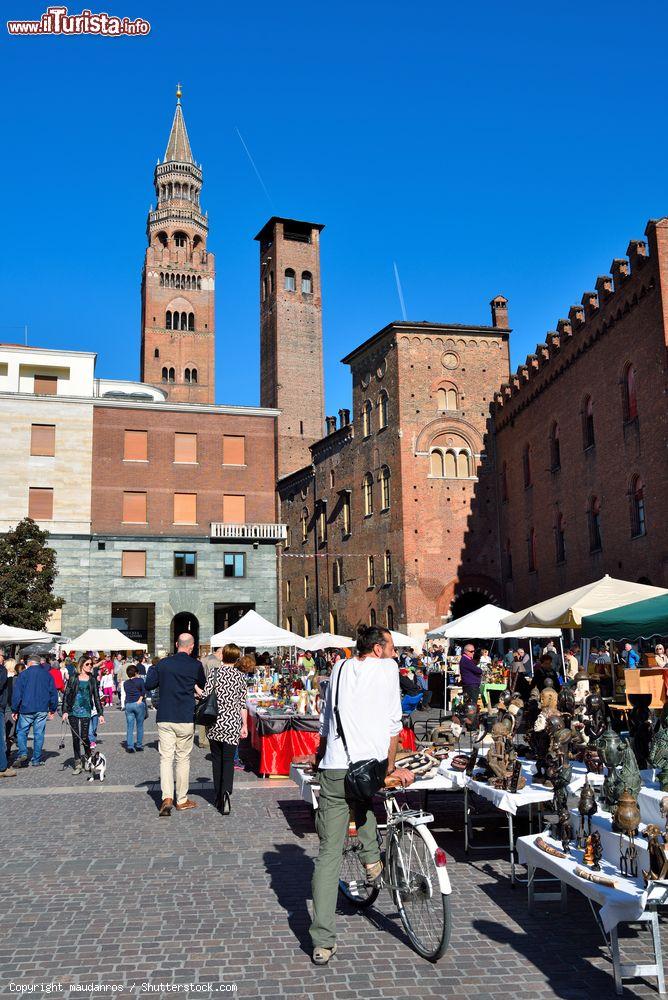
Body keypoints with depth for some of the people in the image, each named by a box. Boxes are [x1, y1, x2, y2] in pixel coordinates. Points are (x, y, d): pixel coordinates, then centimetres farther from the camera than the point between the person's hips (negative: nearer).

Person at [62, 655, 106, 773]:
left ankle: (88, 759, 17)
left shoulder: (92, 680, 7)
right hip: (73, 711, 0)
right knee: (75, 737, 2)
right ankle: (78, 763, 10)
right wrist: (65, 711, -8)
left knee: (84, 737, -6)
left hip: (86, 712, 0)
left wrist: (100, 714, 6)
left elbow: (96, 698, 10)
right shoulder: (73, 679, 2)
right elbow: (66, 695, 2)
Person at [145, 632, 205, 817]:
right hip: (186, 719, -1)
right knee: (183, 758, 9)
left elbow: (149, 685, 5)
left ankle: (167, 797, -11)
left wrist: (152, 670, 22)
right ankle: (182, 800, 17)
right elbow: (203, 686, 12)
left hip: (165, 718, 1)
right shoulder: (195, 665, -5)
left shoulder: (163, 663, -1)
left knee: (166, 757, 3)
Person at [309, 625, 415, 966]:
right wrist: (390, 768, 10)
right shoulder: (386, 668, 4)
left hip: (333, 771, 2)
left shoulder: (340, 668, 16)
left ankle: (323, 943, 6)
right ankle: (371, 858, 24)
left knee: (328, 853, 8)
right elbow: (393, 723, 0)